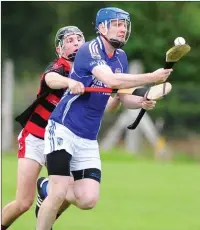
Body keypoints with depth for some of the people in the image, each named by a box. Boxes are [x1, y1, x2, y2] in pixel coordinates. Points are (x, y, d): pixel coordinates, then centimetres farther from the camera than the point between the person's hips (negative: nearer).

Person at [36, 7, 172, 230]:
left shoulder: (121, 57, 9)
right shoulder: (89, 50, -16)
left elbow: (123, 98, 12)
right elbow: (111, 80, -33)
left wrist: (141, 101, -10)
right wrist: (152, 78, -32)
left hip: (88, 139, 7)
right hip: (63, 130, -7)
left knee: (88, 199, -4)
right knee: (59, 194, -16)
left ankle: (48, 189, 25)